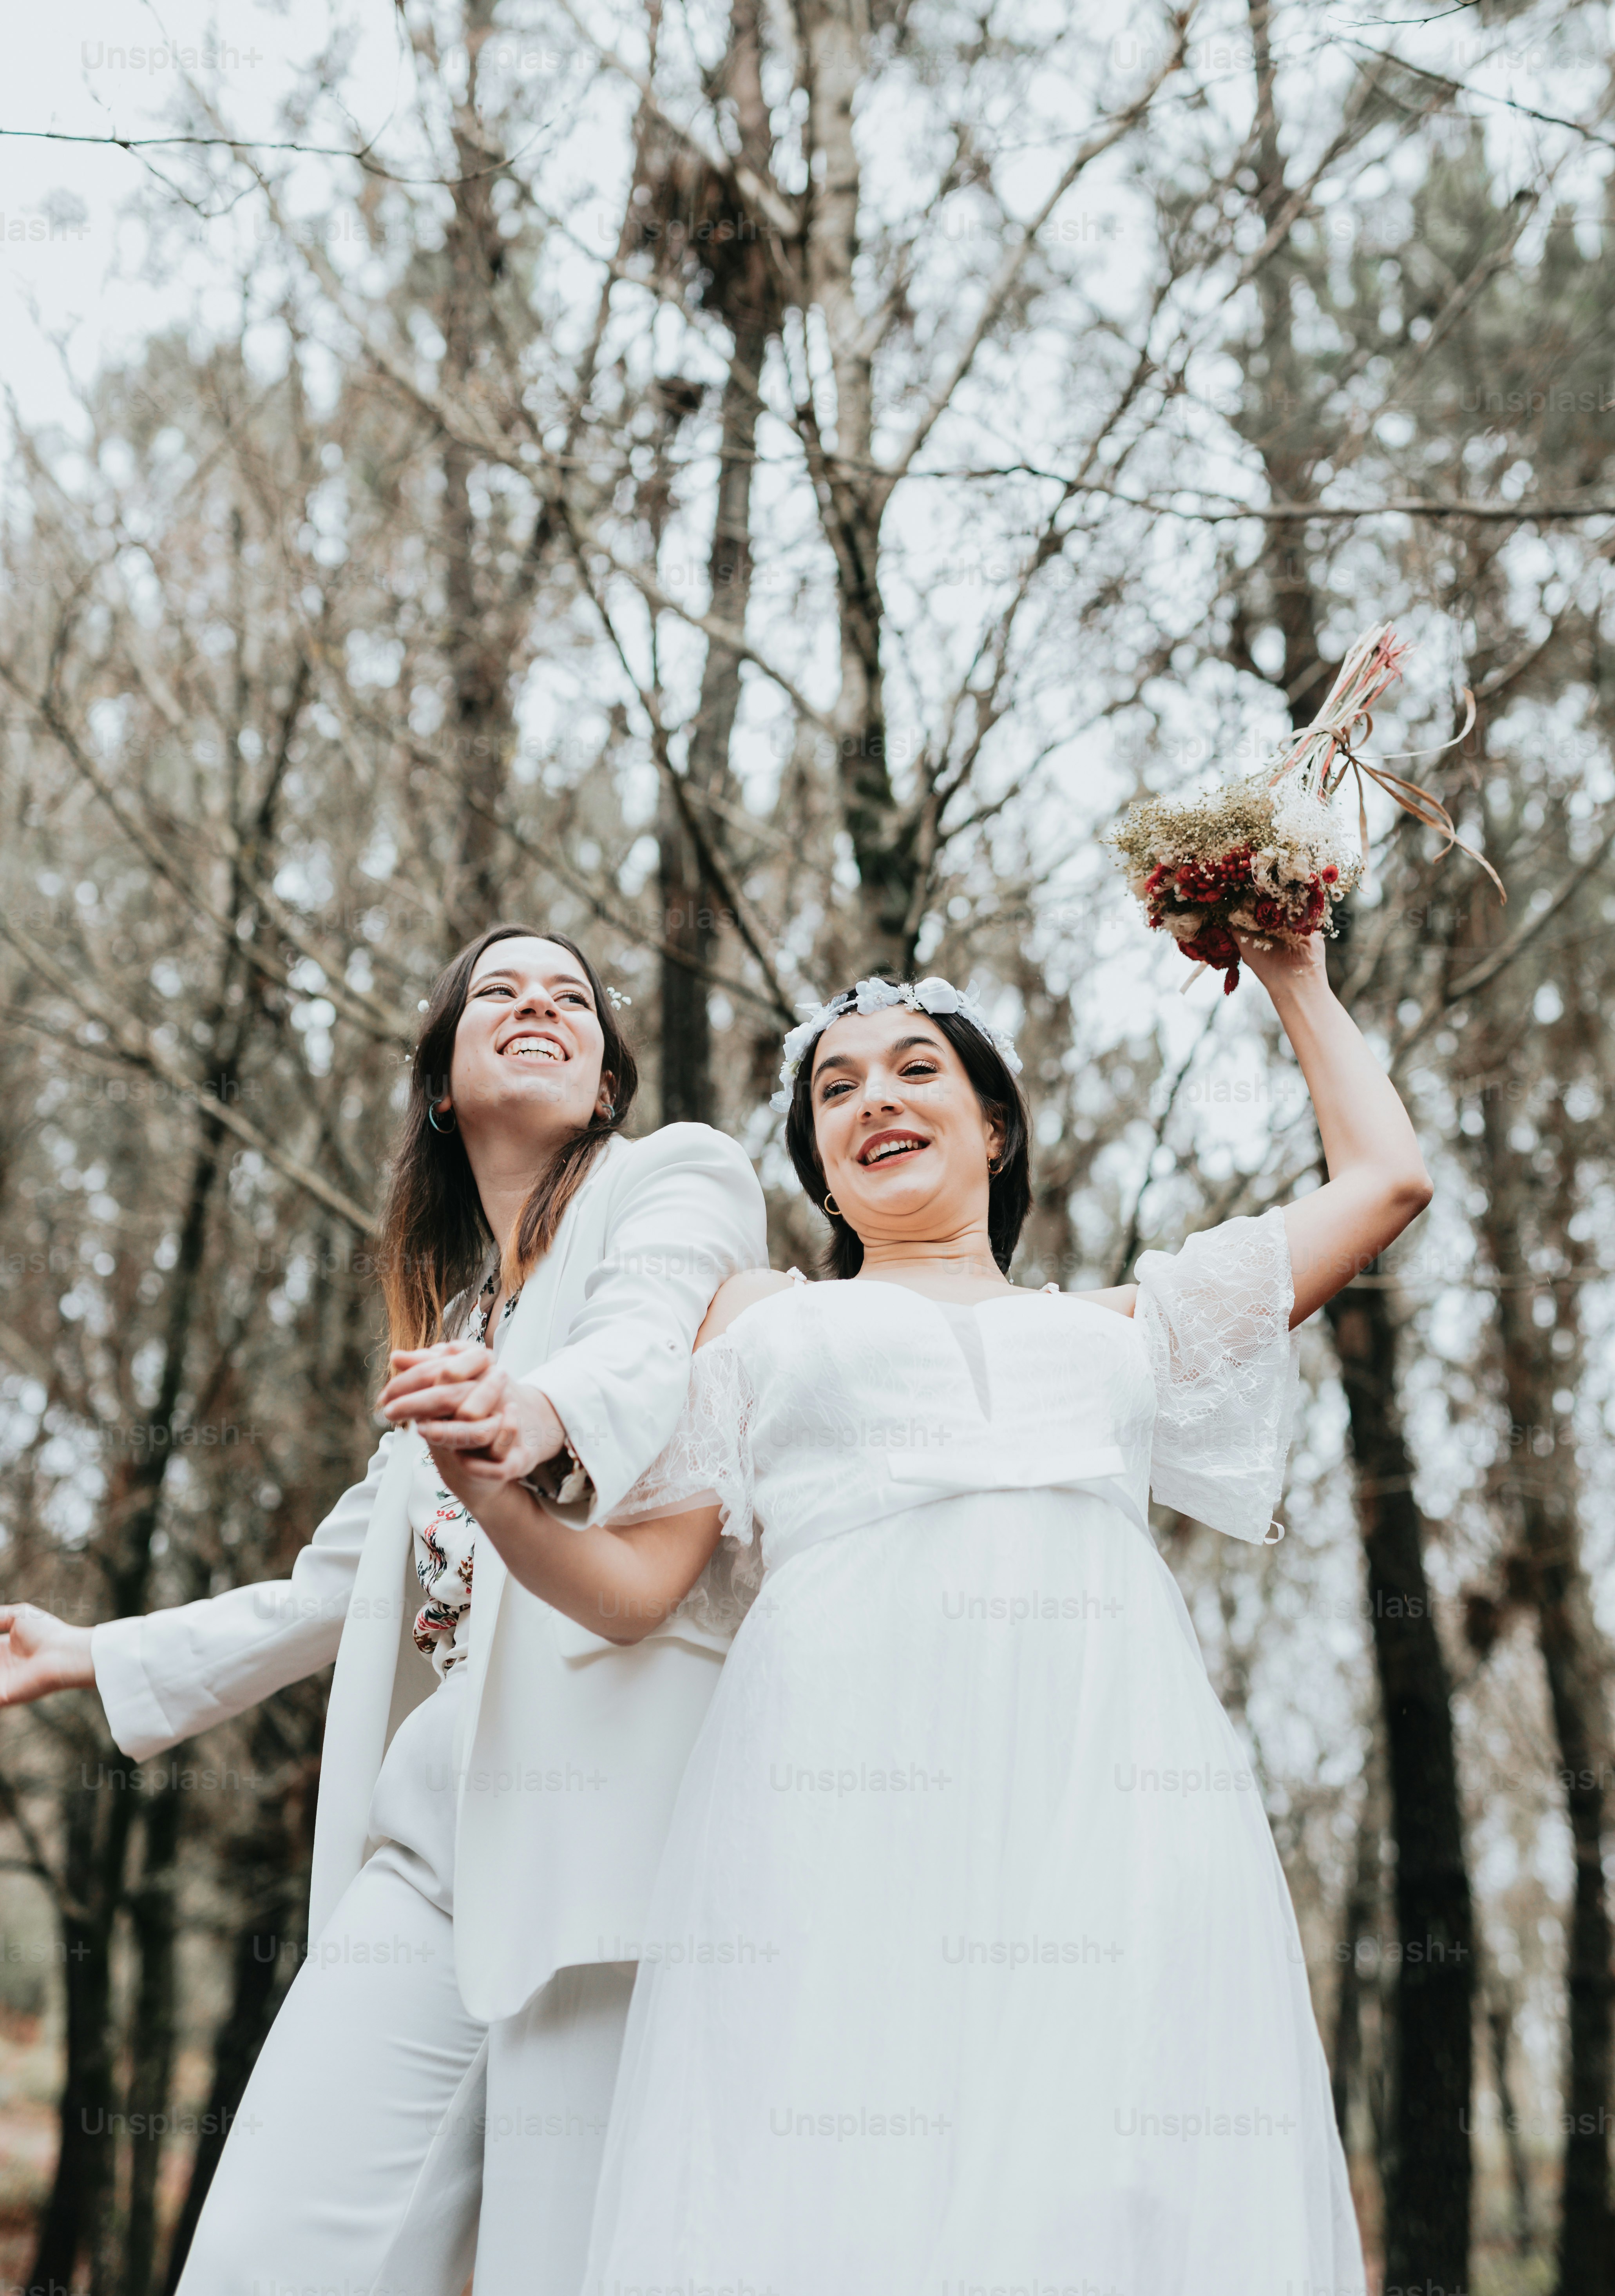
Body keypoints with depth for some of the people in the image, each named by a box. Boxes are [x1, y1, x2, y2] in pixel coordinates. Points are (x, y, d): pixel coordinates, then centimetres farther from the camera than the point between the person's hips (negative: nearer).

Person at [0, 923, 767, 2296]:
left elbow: (648, 1345, -14)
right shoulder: (452, 1309, 28)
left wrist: (545, 1413, -38)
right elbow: (352, 1582, 36)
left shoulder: (681, 1181, 10)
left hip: (605, 1803, -6)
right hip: (428, 1835, 6)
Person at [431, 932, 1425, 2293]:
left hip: (1115, 1796, 2)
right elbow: (633, 1580, 15)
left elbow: (1387, 1177, 34)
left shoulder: (1121, 1327, 30)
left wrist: (1296, 980, 43)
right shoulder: (761, 1320, 26)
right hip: (848, 1794, -1)